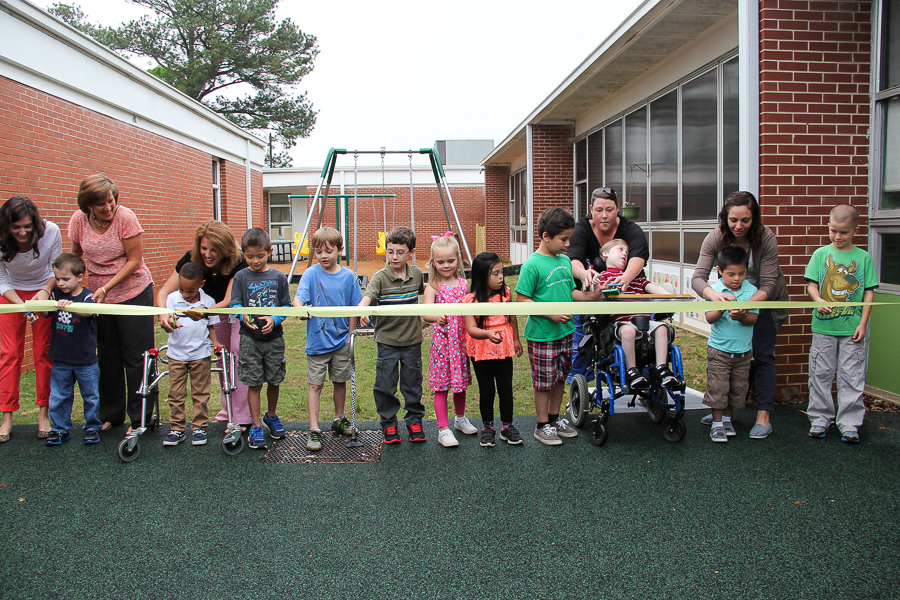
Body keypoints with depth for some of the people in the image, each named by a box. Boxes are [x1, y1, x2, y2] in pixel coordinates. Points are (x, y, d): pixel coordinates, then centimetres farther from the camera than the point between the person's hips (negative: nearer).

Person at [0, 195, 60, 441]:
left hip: (43, 292, 0)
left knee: (44, 353, -1)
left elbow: (57, 268, -10)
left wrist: (45, 291, -28)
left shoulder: (50, 231, -26)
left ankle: (43, 413, 9)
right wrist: (22, 306, -29)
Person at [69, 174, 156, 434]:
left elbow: (134, 260, -16)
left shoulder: (125, 217, -17)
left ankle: (140, 418, 9)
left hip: (133, 292, -4)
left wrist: (106, 287, -21)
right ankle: (110, 414, 27)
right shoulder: (78, 220, -5)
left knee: (136, 356, -1)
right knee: (107, 356, 13)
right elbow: (75, 255, 12)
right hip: (98, 295, 4)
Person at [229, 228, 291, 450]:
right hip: (250, 338, -1)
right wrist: (244, 315, -25)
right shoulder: (241, 277, -1)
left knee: (274, 381, 12)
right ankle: (256, 426, 12)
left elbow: (286, 306, 2)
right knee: (254, 382, 1)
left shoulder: (279, 277, 1)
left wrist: (274, 320, -16)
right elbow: (234, 304, -3)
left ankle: (271, 417, 35)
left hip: (274, 337, 1)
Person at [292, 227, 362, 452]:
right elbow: (298, 298, -21)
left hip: (341, 341, 2)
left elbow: (354, 308, 5)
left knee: (340, 381, 15)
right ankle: (314, 430, 7)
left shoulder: (348, 276, -2)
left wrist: (350, 333, 2)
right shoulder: (310, 274, -8)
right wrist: (301, 308, -43)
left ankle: (339, 420, 34)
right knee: (315, 384, 1)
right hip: (317, 341, -2)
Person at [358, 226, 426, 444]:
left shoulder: (417, 274, 2)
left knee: (413, 384, 11)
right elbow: (368, 296, -30)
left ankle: (414, 421, 28)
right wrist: (362, 310, -47)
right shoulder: (380, 277, -11)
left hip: (412, 340, 3)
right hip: (387, 341, -2)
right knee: (385, 385, 1)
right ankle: (388, 424, 19)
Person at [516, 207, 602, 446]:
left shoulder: (565, 260, 8)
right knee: (543, 381, 4)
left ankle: (555, 419, 34)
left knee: (560, 377, 17)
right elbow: (522, 299, -15)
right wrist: (550, 313, -21)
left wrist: (590, 296, -1)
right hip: (542, 334, -7)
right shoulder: (532, 265, -15)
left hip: (565, 331, 7)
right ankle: (542, 426, 18)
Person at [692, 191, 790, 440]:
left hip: (764, 299, -2)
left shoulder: (765, 238, -28)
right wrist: (715, 294, -53)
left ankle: (763, 416, -1)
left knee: (762, 354, -7)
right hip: (732, 298, 3)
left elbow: (768, 285, -28)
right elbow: (697, 278, -31)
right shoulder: (716, 238, -23)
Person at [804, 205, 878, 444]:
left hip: (852, 328, 0)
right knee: (821, 374, 7)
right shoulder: (821, 254, 3)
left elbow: (869, 292, 3)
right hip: (824, 326, 0)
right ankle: (820, 419, 18)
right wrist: (819, 301, -20)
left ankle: (849, 423, 12)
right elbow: (811, 285, 1)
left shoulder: (864, 257, 3)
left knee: (852, 377, 4)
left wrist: (862, 323, -4)